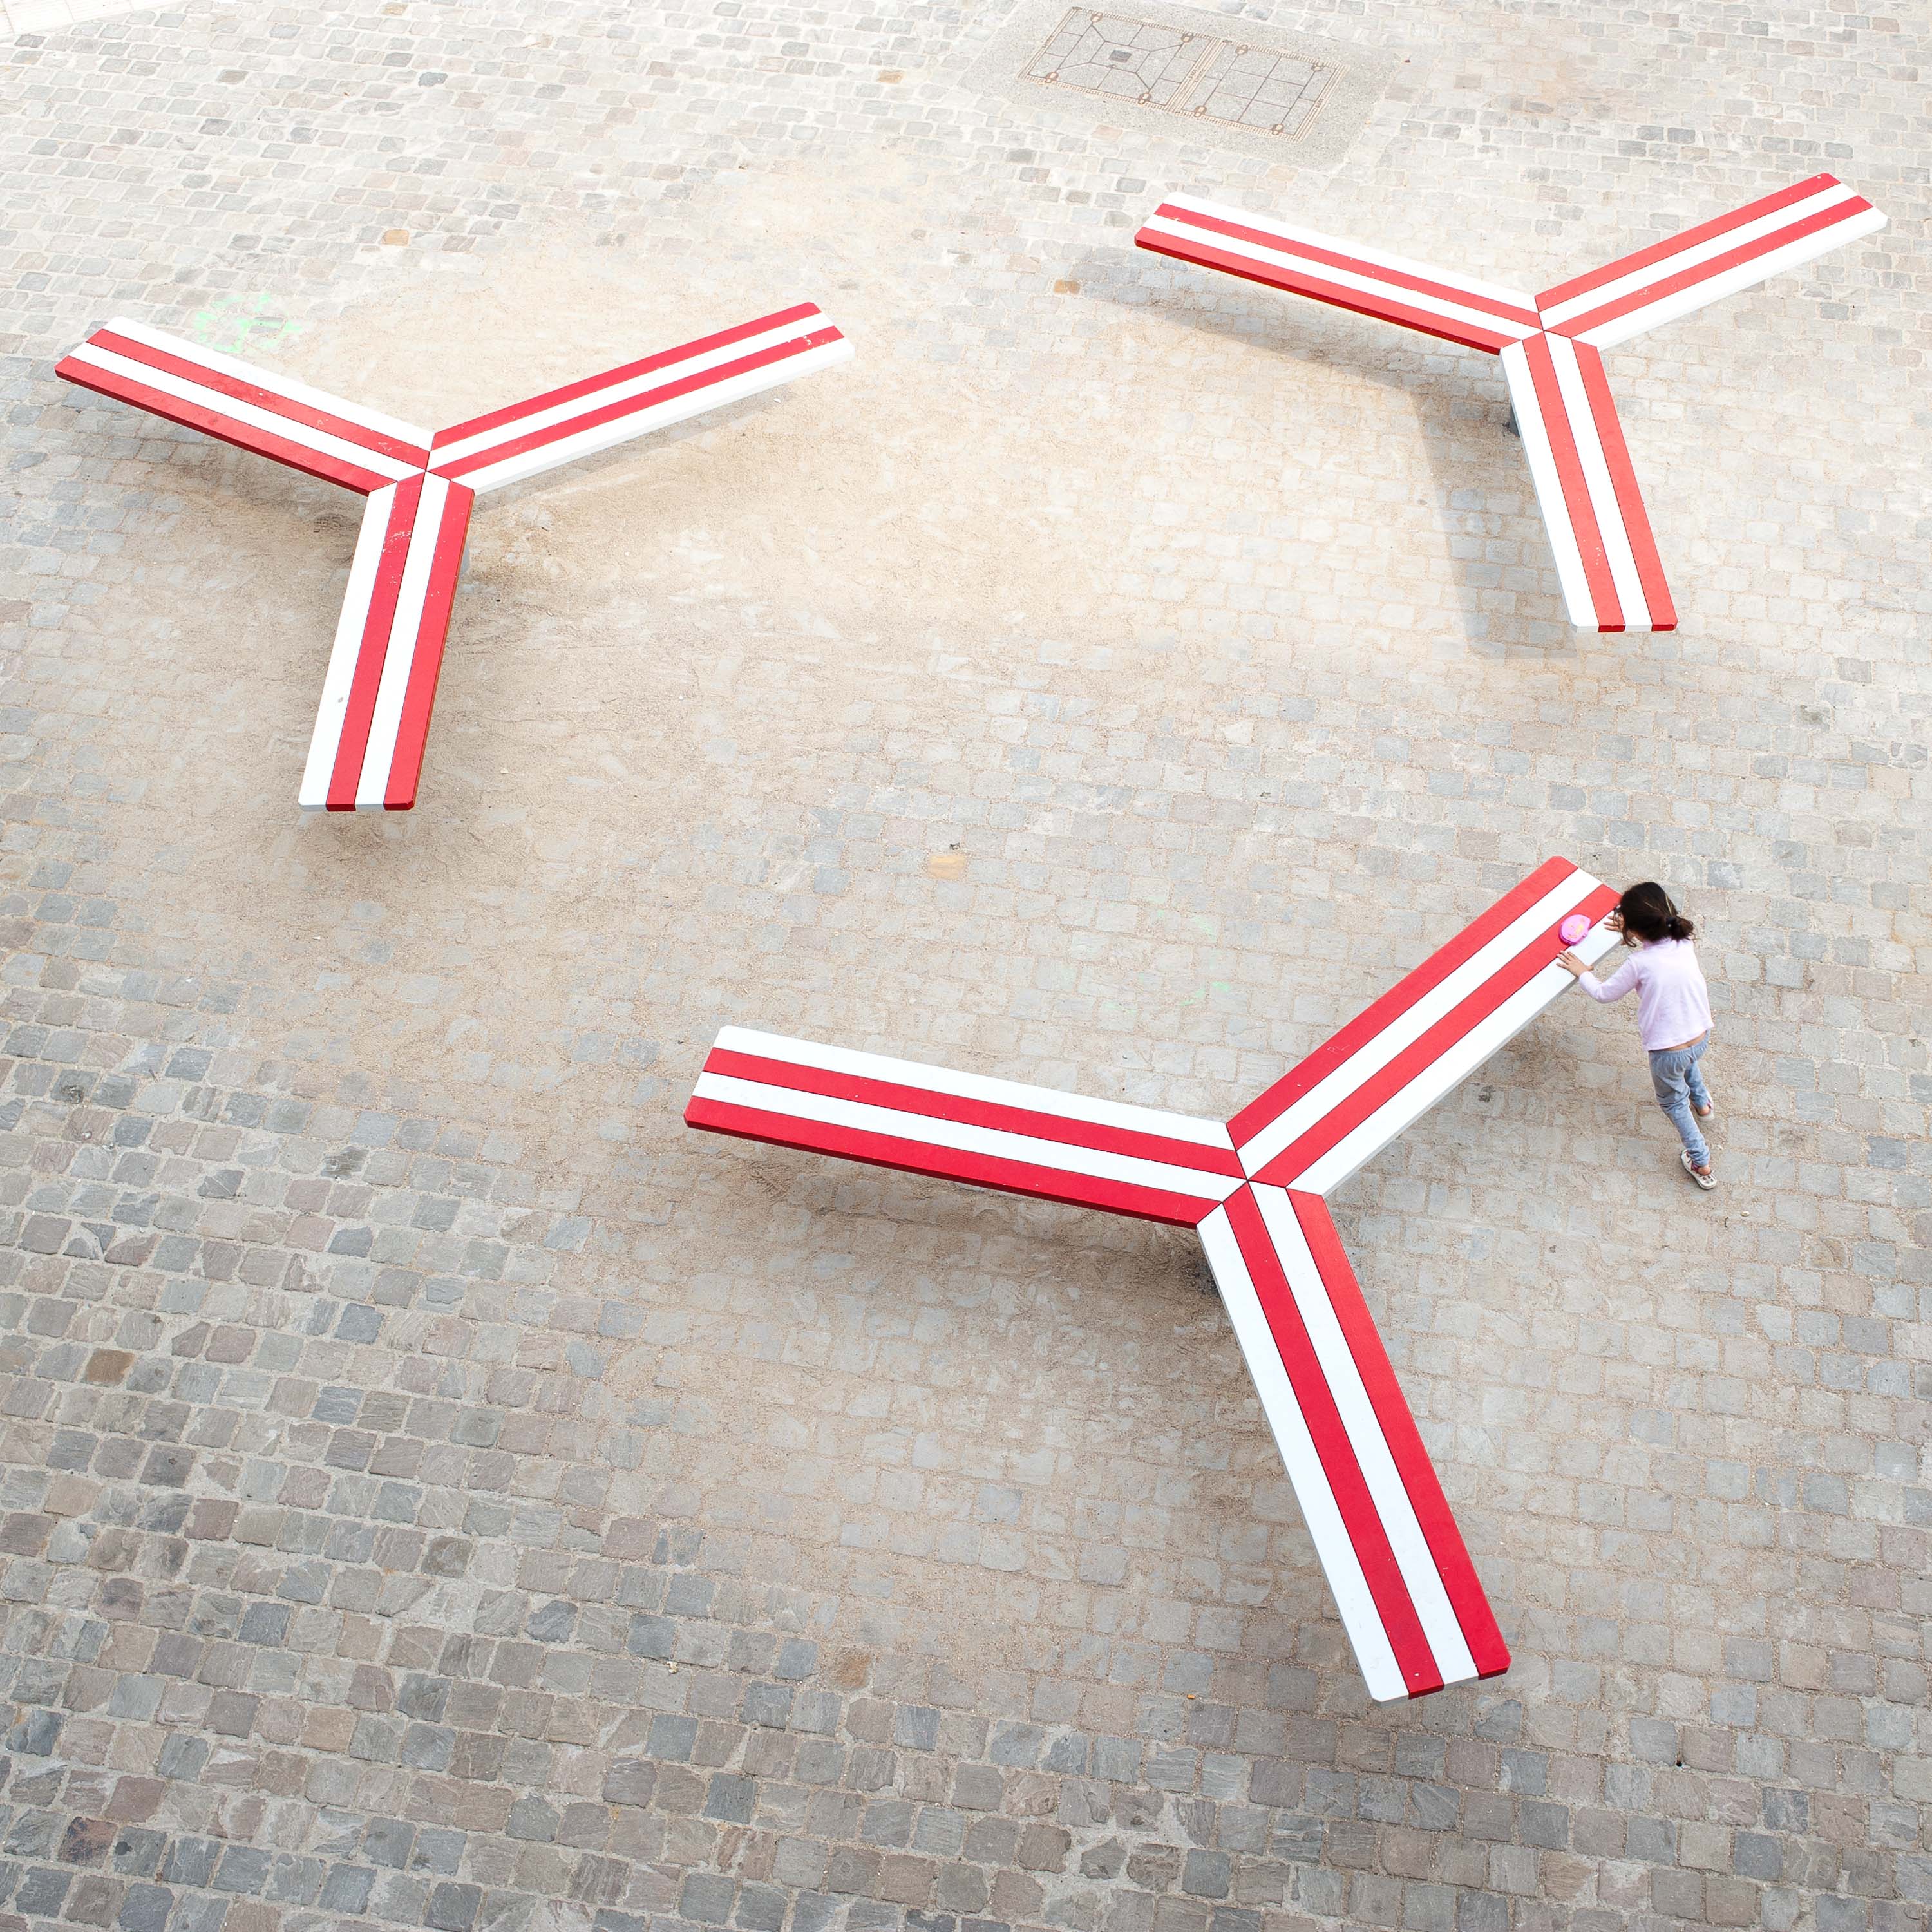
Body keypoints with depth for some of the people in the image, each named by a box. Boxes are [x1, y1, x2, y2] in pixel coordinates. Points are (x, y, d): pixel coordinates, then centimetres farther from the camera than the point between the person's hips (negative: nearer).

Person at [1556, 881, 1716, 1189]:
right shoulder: (1684, 942, -11)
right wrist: (1634, 932, 21)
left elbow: (1604, 994, -8)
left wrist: (1581, 972, 7)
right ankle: (1702, 1103, 65)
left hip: (1668, 1052, -5)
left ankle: (1701, 1164, 33)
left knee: (1672, 1102, 24)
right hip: (1702, 1037, 6)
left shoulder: (1639, 963, -25)